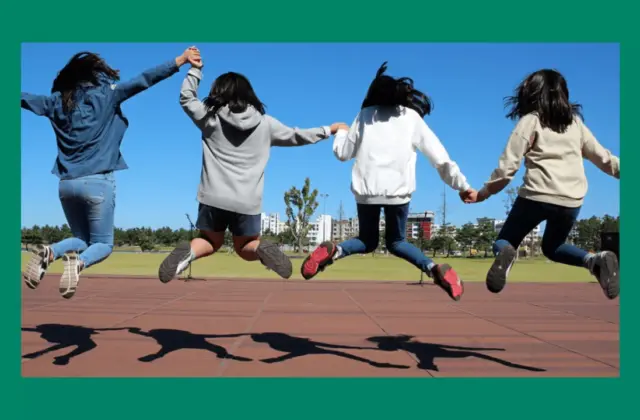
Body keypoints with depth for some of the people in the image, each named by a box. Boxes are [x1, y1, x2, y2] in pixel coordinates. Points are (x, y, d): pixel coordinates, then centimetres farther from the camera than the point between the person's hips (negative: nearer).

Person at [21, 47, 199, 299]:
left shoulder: (58, 101, 12)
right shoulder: (106, 94, 0)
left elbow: (25, 98, 24)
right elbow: (144, 80, -6)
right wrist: (182, 59, -7)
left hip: (67, 183, 5)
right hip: (97, 182, -4)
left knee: (82, 239, 20)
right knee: (102, 244, 7)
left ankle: (49, 252, -10)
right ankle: (78, 263, -26)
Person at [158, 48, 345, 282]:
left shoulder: (210, 118, 3)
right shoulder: (265, 124, 6)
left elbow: (186, 98, 19)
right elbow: (296, 136, 17)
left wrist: (195, 70, 26)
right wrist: (327, 131, 31)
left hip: (213, 197, 0)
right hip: (248, 202, 0)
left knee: (211, 242, 22)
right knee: (245, 248, 20)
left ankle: (188, 252, -11)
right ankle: (262, 249, -16)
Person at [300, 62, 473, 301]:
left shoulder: (366, 115, 13)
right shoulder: (412, 117, 12)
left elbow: (343, 153, 17)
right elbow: (440, 157, 7)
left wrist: (341, 132, 37)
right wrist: (462, 185, 12)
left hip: (367, 189, 0)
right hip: (398, 190, 0)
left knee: (367, 241, 20)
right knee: (396, 241, 20)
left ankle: (332, 251, -11)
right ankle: (435, 269, -6)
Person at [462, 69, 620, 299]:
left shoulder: (530, 120, 4)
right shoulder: (576, 122, 16)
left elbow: (508, 167, -3)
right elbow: (603, 157, 19)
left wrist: (482, 194, 6)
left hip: (537, 195, -4)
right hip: (572, 201, 4)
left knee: (504, 241, 13)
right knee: (552, 246, 27)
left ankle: (506, 254, -25)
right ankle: (595, 260, -2)